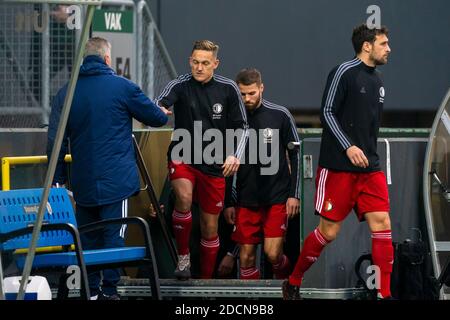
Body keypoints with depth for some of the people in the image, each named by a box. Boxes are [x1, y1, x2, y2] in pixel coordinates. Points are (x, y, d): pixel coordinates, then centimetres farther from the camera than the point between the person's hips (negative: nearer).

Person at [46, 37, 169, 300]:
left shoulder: (66, 93, 6)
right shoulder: (123, 87, -4)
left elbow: (55, 140, 5)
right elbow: (156, 118, 8)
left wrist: (58, 179, 11)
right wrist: (164, 114, 32)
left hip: (83, 181, 4)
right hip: (116, 180, -4)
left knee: (88, 238, 11)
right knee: (114, 235, -3)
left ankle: (90, 290, 12)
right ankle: (109, 290, -6)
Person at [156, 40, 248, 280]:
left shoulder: (228, 89, -3)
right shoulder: (181, 85, -9)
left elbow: (241, 126, 6)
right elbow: (161, 103, -29)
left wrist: (235, 155, -11)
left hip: (214, 166, 2)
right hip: (182, 158, -2)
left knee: (210, 227, 8)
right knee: (184, 196, -32)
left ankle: (206, 280, 26)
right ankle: (183, 257, -14)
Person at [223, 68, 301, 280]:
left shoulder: (280, 116, -1)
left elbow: (295, 155, 4)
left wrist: (294, 194, -2)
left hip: (277, 198, -2)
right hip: (246, 201, 2)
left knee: (273, 253, -10)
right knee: (246, 258, 0)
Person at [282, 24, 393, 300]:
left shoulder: (377, 81, 15)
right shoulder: (344, 72, -8)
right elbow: (327, 113, -12)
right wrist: (348, 147, -19)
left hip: (369, 168, 7)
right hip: (338, 167, -7)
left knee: (382, 223, -7)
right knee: (329, 231, -3)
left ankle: (385, 294, -7)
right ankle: (293, 283, 16)